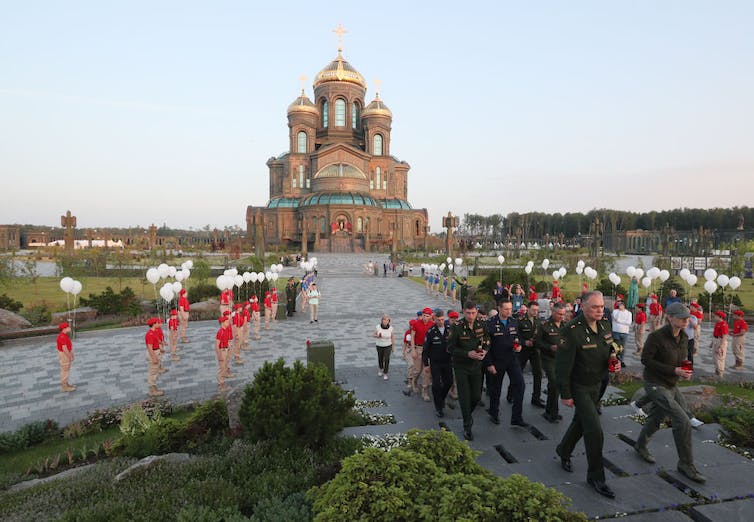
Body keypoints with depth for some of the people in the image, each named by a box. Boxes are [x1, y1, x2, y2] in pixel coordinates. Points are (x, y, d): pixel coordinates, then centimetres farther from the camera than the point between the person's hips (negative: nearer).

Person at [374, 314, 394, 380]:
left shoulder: (390, 328, -18)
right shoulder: (378, 327, -18)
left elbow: (393, 337, -5)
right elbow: (374, 335, -4)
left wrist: (393, 347, 2)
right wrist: (378, 336, -27)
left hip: (388, 346, -1)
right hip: (379, 345, 1)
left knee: (386, 359, -7)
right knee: (380, 358, 18)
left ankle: (385, 374, 11)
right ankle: (381, 369, 47)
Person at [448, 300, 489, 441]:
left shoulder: (481, 325, -2)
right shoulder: (457, 327, -16)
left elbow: (487, 342, 10)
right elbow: (451, 348, -13)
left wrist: (484, 351, -11)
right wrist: (468, 354, -22)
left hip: (476, 365, 4)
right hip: (461, 366, -4)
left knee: (477, 396, 9)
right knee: (465, 397, -1)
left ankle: (468, 414, 40)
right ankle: (467, 427, 15)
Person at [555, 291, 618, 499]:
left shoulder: (605, 325, -2)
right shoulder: (571, 331, -25)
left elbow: (611, 348, 18)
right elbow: (562, 365, -23)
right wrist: (565, 394, -20)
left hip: (596, 385, 7)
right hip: (578, 387, -7)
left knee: (581, 422, 22)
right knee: (594, 430, -8)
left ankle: (564, 451, 47)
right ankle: (595, 476, 9)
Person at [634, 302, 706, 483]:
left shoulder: (684, 337, 2)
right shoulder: (656, 336, -21)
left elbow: (680, 358, 16)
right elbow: (646, 359, -19)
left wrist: (685, 371, -6)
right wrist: (674, 370, -23)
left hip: (672, 385, 8)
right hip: (656, 385, -8)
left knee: (657, 417, 22)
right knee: (682, 421, -13)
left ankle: (641, 445, 44)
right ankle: (686, 464, 4)